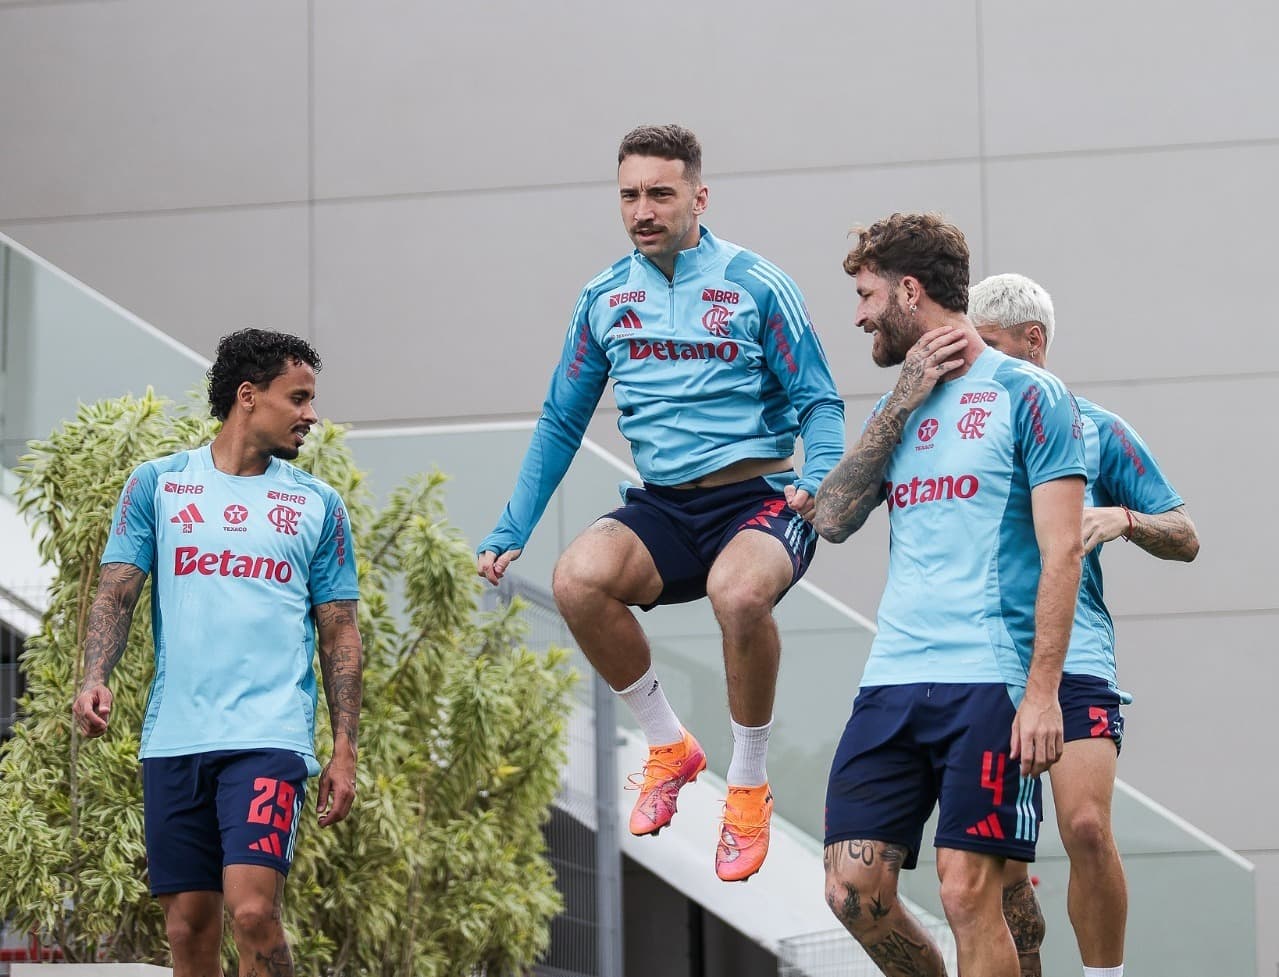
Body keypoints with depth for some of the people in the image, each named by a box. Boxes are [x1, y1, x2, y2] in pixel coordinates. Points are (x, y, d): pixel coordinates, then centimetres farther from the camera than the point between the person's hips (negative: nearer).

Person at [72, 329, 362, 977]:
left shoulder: (317, 505, 12)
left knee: (252, 911, -19)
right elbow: (117, 591, 7)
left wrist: (345, 751, 4)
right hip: (172, 737, 1)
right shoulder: (158, 484, 11)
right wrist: (94, 680, -12)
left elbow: (339, 636, 12)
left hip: (270, 737, -1)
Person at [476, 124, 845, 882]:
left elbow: (820, 401, 0)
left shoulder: (756, 284, -2)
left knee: (739, 593, -38)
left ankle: (749, 784, -12)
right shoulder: (605, 299, 10)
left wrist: (817, 480, -21)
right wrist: (510, 534, 13)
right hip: (664, 507, 4)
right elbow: (562, 423, 18)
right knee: (578, 579, -29)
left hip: (758, 498, -4)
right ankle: (669, 747, -4)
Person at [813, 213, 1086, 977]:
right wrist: (902, 405, 0)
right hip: (892, 680, 6)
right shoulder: (897, 407, 19)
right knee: (855, 890, -2)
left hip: (989, 683, -6)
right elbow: (833, 521, 6)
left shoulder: (1026, 395, -1)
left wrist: (1042, 691, -16)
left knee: (969, 894, -9)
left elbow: (1061, 551, -7)